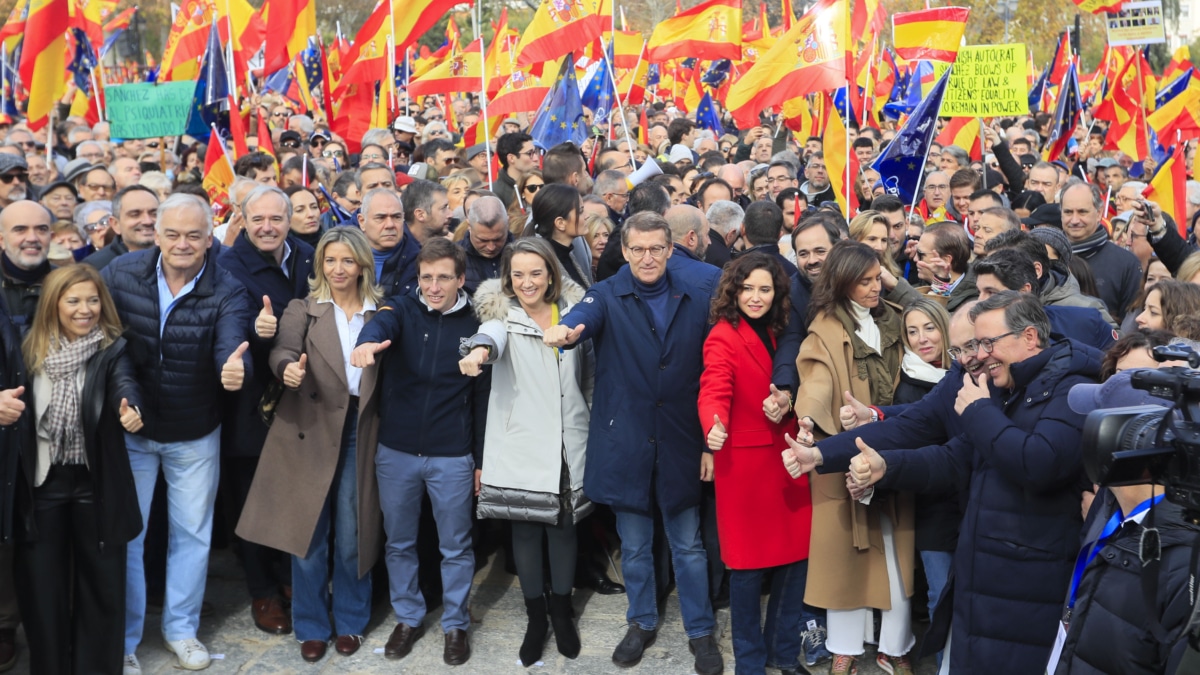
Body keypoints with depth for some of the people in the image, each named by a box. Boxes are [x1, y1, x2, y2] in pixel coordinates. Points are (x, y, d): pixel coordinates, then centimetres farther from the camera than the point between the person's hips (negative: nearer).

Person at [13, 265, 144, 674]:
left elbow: (124, 383, -28)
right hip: (42, 481, 3)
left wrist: (130, 408, -48)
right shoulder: (32, 350, 3)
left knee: (99, 580, 8)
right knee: (42, 585, 9)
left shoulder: (111, 349, -7)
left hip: (95, 483, -2)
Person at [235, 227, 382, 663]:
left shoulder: (381, 314, 7)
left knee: (352, 534, 7)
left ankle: (350, 621, 26)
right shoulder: (303, 309, 3)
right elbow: (283, 349, -16)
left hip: (360, 433, 1)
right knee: (309, 534, 5)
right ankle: (311, 626, 21)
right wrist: (289, 367, -35)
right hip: (311, 431, -1)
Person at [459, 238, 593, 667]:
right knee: (525, 530, 5)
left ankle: (562, 613, 28)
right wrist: (480, 350, -50)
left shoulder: (573, 312, 5)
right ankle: (536, 618, 21)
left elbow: (588, 373, 14)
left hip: (568, 442, 2)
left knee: (564, 527, 10)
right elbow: (492, 335, -28)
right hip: (520, 444, -2)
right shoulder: (502, 315, -4)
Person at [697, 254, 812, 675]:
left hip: (785, 458, 6)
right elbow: (714, 391, -24)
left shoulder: (779, 334, 11)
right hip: (744, 462, -6)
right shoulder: (724, 336, -9)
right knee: (749, 564, 2)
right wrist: (714, 427, -43)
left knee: (796, 558, 8)